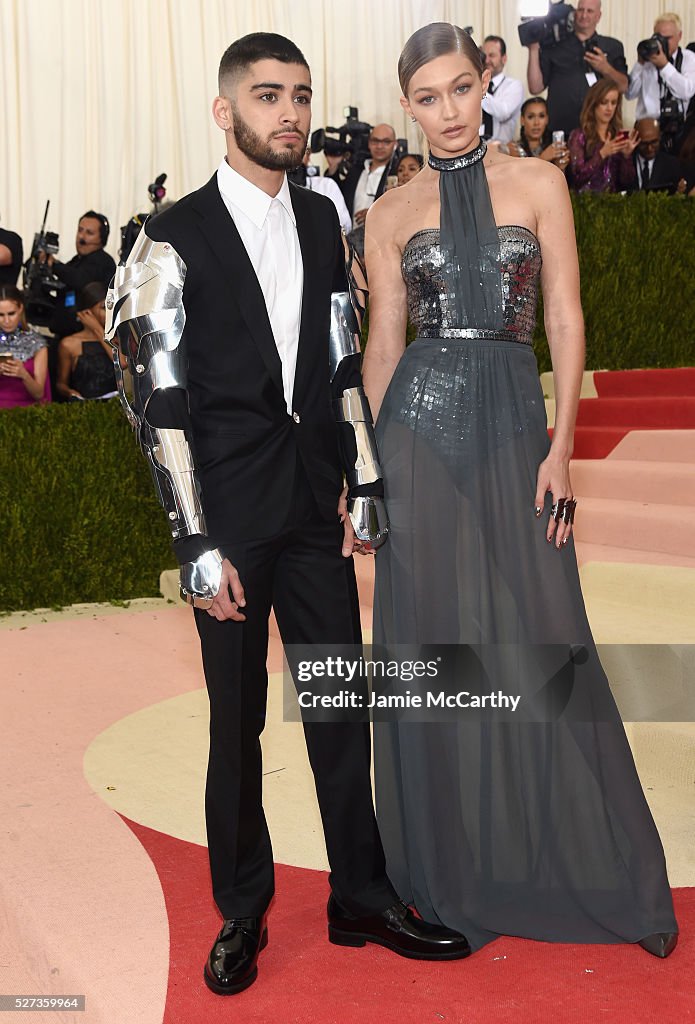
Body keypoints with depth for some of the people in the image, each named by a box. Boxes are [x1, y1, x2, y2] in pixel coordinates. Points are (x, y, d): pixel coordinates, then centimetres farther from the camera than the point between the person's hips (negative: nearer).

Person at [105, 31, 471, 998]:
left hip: (317, 506, 4)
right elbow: (160, 401, -8)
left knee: (341, 704, 10)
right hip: (231, 513, -4)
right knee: (238, 720, 8)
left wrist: (364, 482, 6)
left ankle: (362, 898, 27)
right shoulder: (175, 237, -5)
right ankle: (242, 913, 27)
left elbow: (344, 363, 12)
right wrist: (196, 543, -12)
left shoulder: (321, 219, 10)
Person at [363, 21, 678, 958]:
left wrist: (561, 446, -7)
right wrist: (378, 456, 4)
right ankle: (454, 874, 20)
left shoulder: (538, 183, 7)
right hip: (421, 425, 1)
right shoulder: (392, 212, 9)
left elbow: (566, 321, 2)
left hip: (514, 427, -1)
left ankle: (586, 869, 18)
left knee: (535, 645, 1)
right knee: (436, 644, 4)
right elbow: (383, 343, 8)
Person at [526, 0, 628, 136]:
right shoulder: (553, 45, 8)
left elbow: (623, 86, 5)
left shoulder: (612, 46, 12)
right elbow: (535, 88, 2)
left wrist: (606, 69, -13)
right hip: (560, 130, -1)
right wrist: (533, 50, -6)